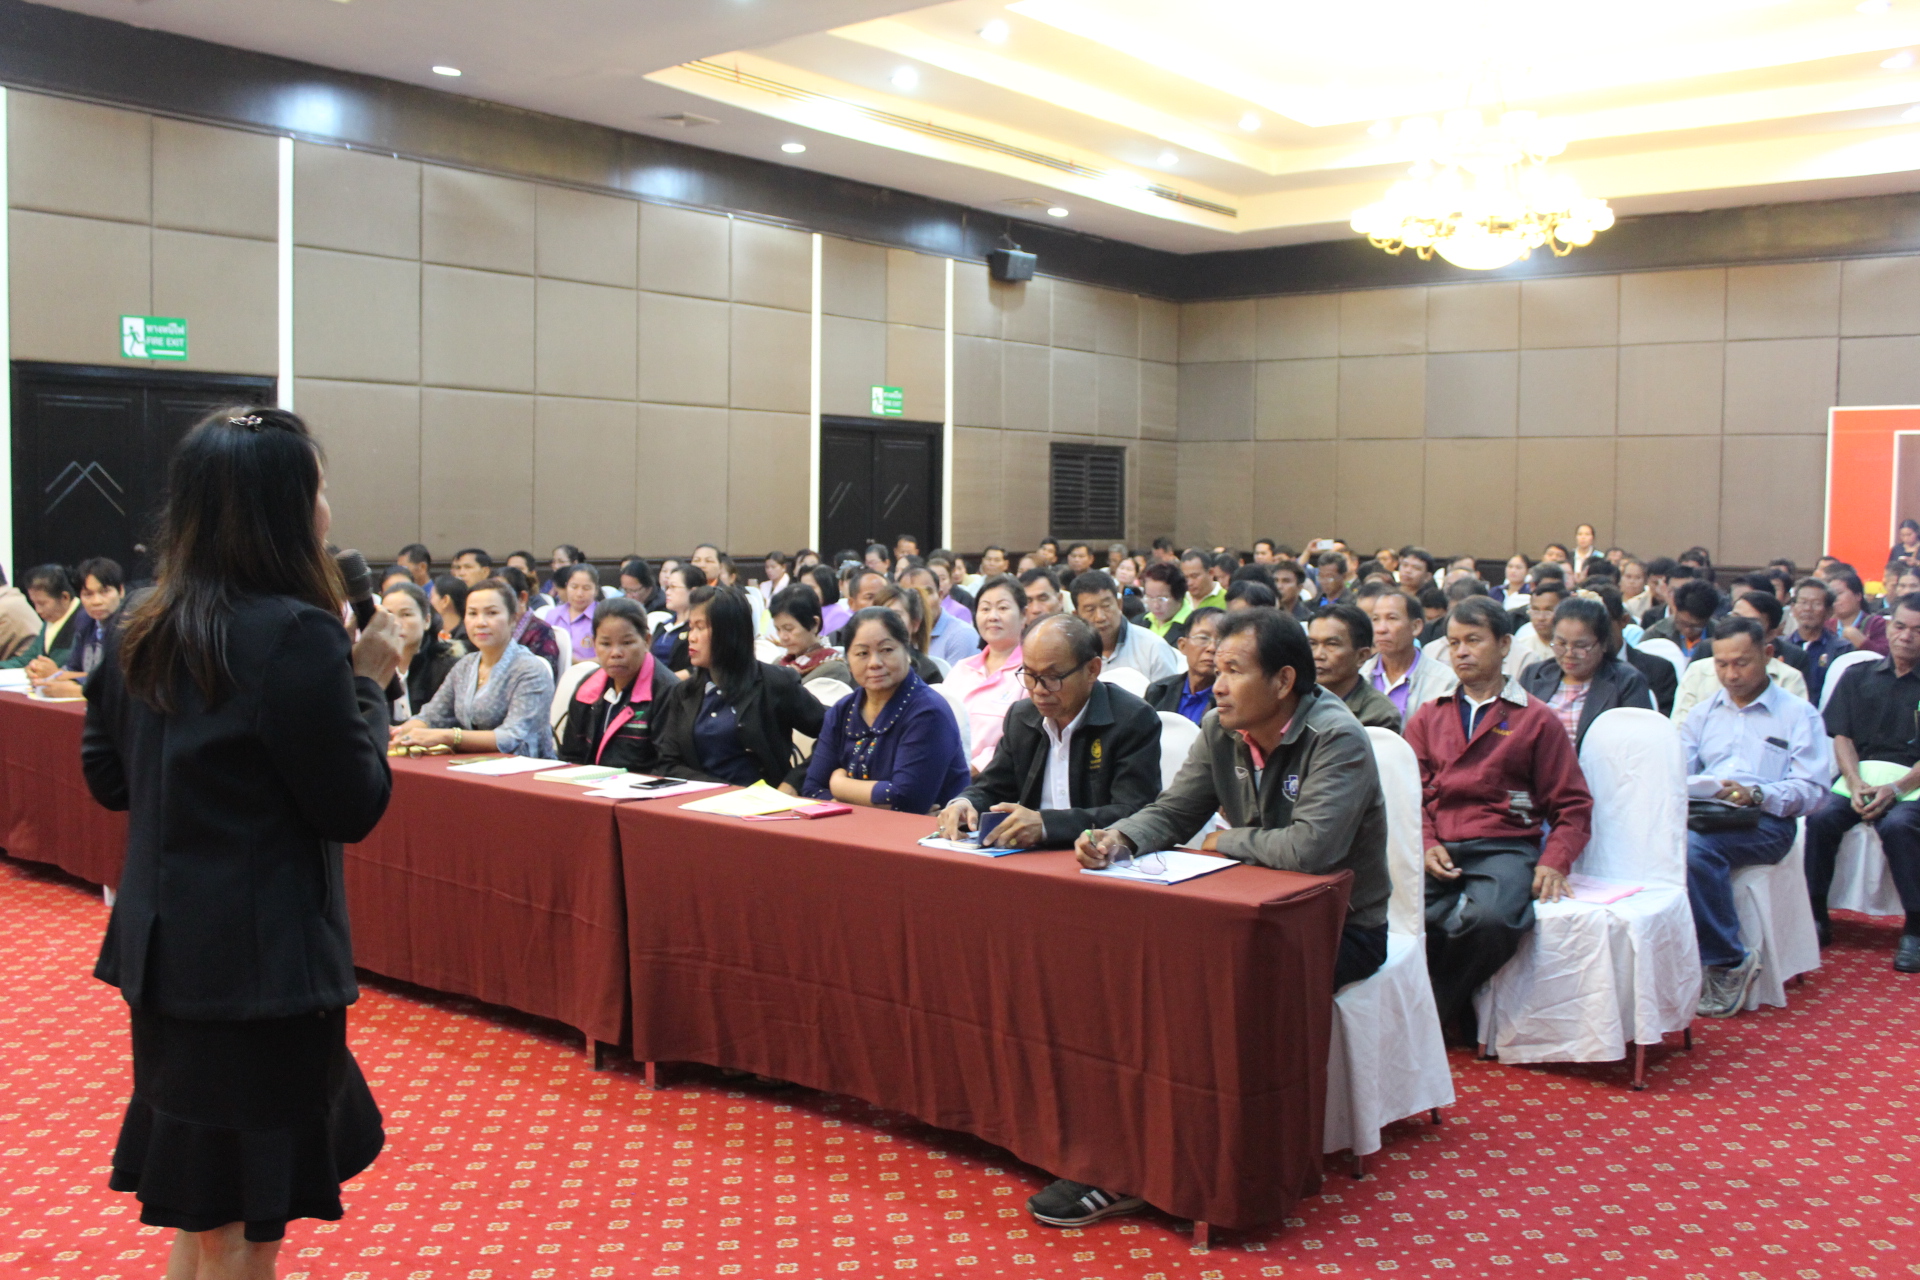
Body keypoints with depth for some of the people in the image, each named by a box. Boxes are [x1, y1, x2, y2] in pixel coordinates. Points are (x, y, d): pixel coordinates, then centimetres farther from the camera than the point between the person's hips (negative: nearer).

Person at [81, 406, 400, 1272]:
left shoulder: (143, 632, 5)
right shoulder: (298, 636, -19)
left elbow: (106, 777, 14)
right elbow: (353, 808, -15)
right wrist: (367, 683, -5)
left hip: (165, 949, 8)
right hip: (262, 959, -8)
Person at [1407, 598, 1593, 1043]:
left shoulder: (1537, 719, 14)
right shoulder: (1427, 718, 23)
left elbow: (1572, 805, 11)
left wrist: (1554, 863, -7)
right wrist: (1426, 845, -6)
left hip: (1505, 847, -2)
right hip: (1439, 850, 2)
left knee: (1491, 919, -36)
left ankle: (1431, 1012, -11)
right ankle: (1457, 1017, -8)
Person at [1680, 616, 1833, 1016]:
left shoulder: (1798, 713, 13)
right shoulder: (1705, 710, 28)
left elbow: (1812, 789, 0)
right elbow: (1680, 768, 16)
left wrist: (1756, 794, -16)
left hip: (1765, 821, -4)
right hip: (1702, 814, 4)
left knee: (1696, 844, -37)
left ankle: (1728, 963, -23)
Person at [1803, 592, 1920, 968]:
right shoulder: (1858, 676, 15)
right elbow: (1842, 737, 8)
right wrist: (1856, 785, -9)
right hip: (1861, 775, 3)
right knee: (1821, 817, -27)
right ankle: (1816, 917, -16)